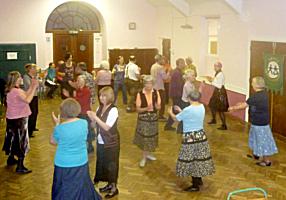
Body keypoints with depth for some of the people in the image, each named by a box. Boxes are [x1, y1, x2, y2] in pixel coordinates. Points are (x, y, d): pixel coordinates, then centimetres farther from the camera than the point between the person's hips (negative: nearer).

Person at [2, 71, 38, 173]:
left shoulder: (12, 90, 8)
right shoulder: (16, 91, -24)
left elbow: (25, 95, 10)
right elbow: (27, 100, -36)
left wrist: (31, 86, 3)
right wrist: (34, 87, -30)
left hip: (13, 118, 10)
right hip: (18, 119, -10)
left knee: (14, 138, 22)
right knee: (21, 141, -3)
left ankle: (11, 159, 37)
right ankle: (20, 167, 1)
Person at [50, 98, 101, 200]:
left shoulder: (59, 128, -20)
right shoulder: (84, 123, -12)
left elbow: (53, 142, -2)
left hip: (64, 165, -3)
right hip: (81, 163, 3)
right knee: (81, 189, 22)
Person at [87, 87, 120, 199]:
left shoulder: (113, 110, -18)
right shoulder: (100, 108, 2)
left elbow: (107, 127, -23)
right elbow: (96, 124, 6)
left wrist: (95, 117, -25)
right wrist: (91, 117, -12)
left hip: (111, 143, -7)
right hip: (100, 141, 7)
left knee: (111, 164, 4)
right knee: (102, 163, 16)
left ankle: (114, 188, 19)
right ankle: (109, 185, 33)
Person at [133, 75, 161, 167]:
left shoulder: (156, 93, -5)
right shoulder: (140, 94, -14)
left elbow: (159, 107, -1)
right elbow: (138, 109, -11)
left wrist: (156, 106, -23)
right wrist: (146, 108, -27)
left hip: (153, 118, 3)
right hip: (143, 118, -3)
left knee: (151, 137, 14)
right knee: (144, 137, 1)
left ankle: (148, 154, 35)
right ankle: (144, 157, 16)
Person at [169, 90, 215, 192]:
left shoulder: (187, 110, -20)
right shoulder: (202, 107, 1)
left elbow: (176, 118, -5)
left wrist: (171, 112, 15)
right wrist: (180, 110, 25)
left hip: (190, 137, -7)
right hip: (201, 135, 7)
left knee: (190, 160, 3)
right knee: (199, 158, 19)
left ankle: (195, 186, 9)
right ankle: (199, 179, 34)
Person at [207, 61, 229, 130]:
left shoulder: (221, 75, -21)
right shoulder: (217, 73, 6)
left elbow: (219, 86, -24)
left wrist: (212, 81, -21)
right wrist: (211, 80, 1)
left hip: (220, 92, -10)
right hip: (217, 91, 10)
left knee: (220, 110, -5)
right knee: (212, 106, 23)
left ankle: (224, 125, 2)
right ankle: (214, 120, 43)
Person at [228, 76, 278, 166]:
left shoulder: (256, 96, -26)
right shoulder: (263, 93, 2)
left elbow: (244, 105, -16)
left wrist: (233, 108, -3)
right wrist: (242, 103, 19)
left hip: (259, 123, -9)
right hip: (259, 121, 9)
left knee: (263, 141, 2)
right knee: (256, 138, 24)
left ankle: (267, 160, 14)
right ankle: (255, 154, 40)